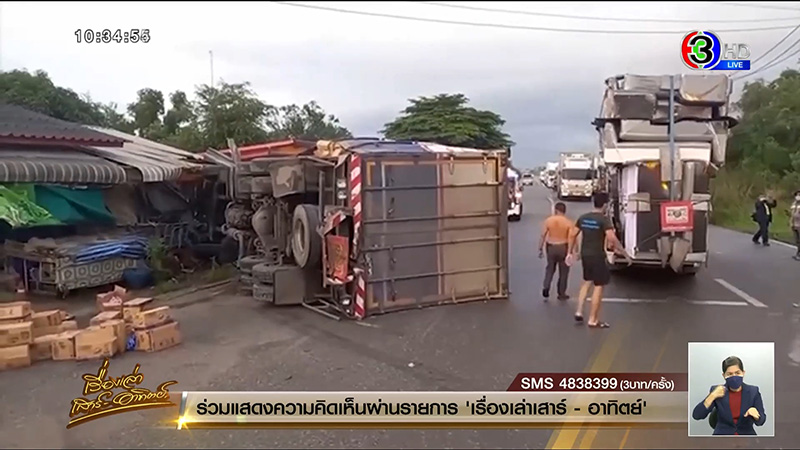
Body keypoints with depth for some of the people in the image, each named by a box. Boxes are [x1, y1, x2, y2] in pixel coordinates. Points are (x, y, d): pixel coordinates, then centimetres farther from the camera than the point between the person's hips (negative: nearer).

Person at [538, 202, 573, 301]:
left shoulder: (548, 220, -4)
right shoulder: (568, 223, -8)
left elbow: (543, 236, -4)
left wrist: (540, 249, 4)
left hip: (551, 247, 2)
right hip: (563, 248, -2)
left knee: (550, 269, 18)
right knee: (563, 271, 10)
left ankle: (546, 287, 3)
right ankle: (561, 294, 16)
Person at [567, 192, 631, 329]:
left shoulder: (583, 217, 6)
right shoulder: (604, 219, -14)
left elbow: (573, 235, 9)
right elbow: (612, 238, -23)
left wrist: (570, 251, 19)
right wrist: (625, 254, -18)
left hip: (585, 255, 7)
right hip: (597, 256, -7)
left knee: (587, 281, 23)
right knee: (598, 286, 3)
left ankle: (579, 312, 16)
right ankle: (593, 320, 6)